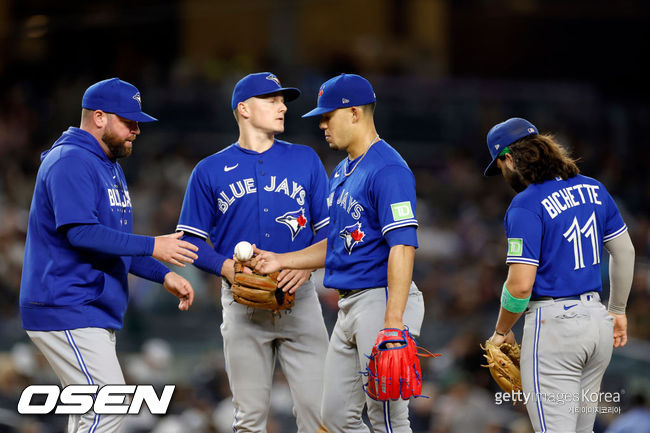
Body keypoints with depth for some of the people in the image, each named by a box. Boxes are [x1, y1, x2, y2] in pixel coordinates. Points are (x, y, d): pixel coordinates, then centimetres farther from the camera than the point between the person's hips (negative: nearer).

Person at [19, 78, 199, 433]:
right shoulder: (70, 162, -13)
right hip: (65, 312, -10)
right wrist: (151, 246, -23)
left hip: (97, 315, 10)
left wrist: (163, 275, 12)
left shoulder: (110, 167, 20)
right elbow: (81, 233, -24)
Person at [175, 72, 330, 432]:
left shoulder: (305, 160, 11)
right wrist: (228, 267, -12)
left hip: (298, 295, 1)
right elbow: (191, 240, 7)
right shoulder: (210, 170, 7)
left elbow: (328, 228, 10)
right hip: (243, 304, -1)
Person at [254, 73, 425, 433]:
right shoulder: (343, 171, 18)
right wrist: (281, 261, 16)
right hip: (348, 305, 10)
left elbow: (402, 248, -22)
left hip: (382, 299, -10)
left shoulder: (388, 169, -14)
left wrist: (393, 322, -28)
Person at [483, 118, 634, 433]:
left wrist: (501, 331, 0)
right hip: (597, 320, 8)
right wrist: (617, 311, 28)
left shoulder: (526, 206, -14)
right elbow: (624, 251, 17)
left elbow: (520, 285, -17)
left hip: (553, 324, -7)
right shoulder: (593, 190, 8)